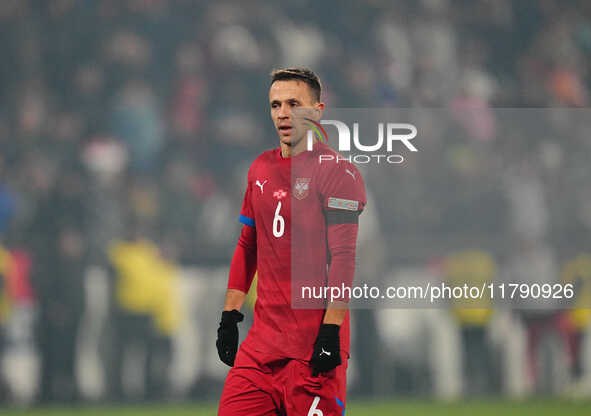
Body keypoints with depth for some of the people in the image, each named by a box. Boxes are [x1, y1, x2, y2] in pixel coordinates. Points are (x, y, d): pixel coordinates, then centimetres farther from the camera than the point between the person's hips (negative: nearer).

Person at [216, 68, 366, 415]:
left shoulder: (337, 172, -7)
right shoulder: (261, 169, 15)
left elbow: (343, 257, -13)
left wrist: (331, 330, -19)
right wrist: (230, 317, 16)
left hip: (315, 339, -6)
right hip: (264, 335, 7)